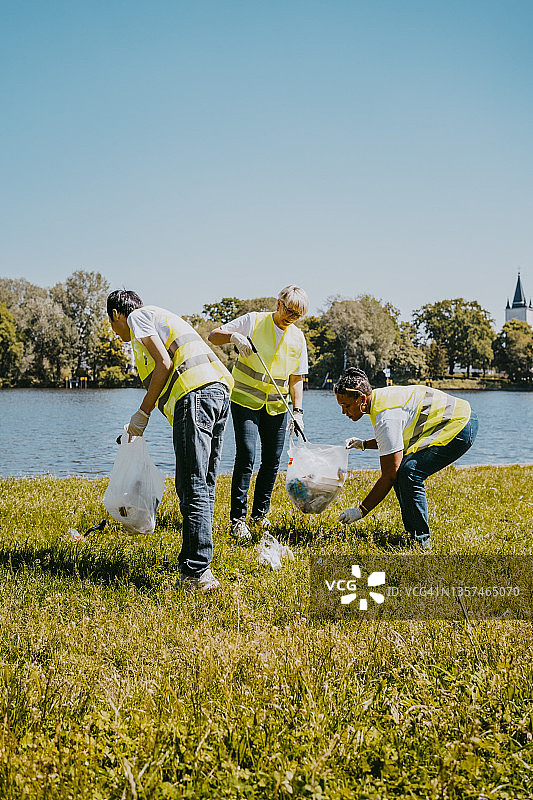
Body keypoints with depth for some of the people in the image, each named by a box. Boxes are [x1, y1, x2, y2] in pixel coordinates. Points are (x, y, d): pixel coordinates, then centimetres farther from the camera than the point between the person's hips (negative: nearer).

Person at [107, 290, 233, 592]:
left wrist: (143, 414, 1)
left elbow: (163, 364, -7)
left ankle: (197, 573, -12)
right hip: (220, 390, 9)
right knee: (204, 487, 13)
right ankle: (194, 561, 20)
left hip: (195, 393, -9)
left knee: (192, 489, -11)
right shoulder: (164, 317, 36)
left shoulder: (137, 317, 9)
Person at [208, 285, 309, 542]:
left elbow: (296, 378, 9)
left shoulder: (298, 338, 6)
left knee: (272, 461, 5)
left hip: (276, 406, 4)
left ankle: (260, 513, 22)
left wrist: (298, 410, -3)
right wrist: (234, 336, -25)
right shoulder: (254, 321, -5)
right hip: (245, 400, -4)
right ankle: (238, 519, -8)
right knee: (246, 456, -14)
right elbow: (213, 335, -5)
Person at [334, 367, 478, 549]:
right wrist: (364, 444, 10)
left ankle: (421, 539, -12)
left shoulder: (385, 418, -25)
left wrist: (361, 510, -17)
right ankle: (413, 533, 10)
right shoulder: (379, 397, 5)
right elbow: (395, 438, 24)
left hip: (460, 428, -11)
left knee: (408, 473, -23)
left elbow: (389, 476, -23)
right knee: (400, 470, 4)